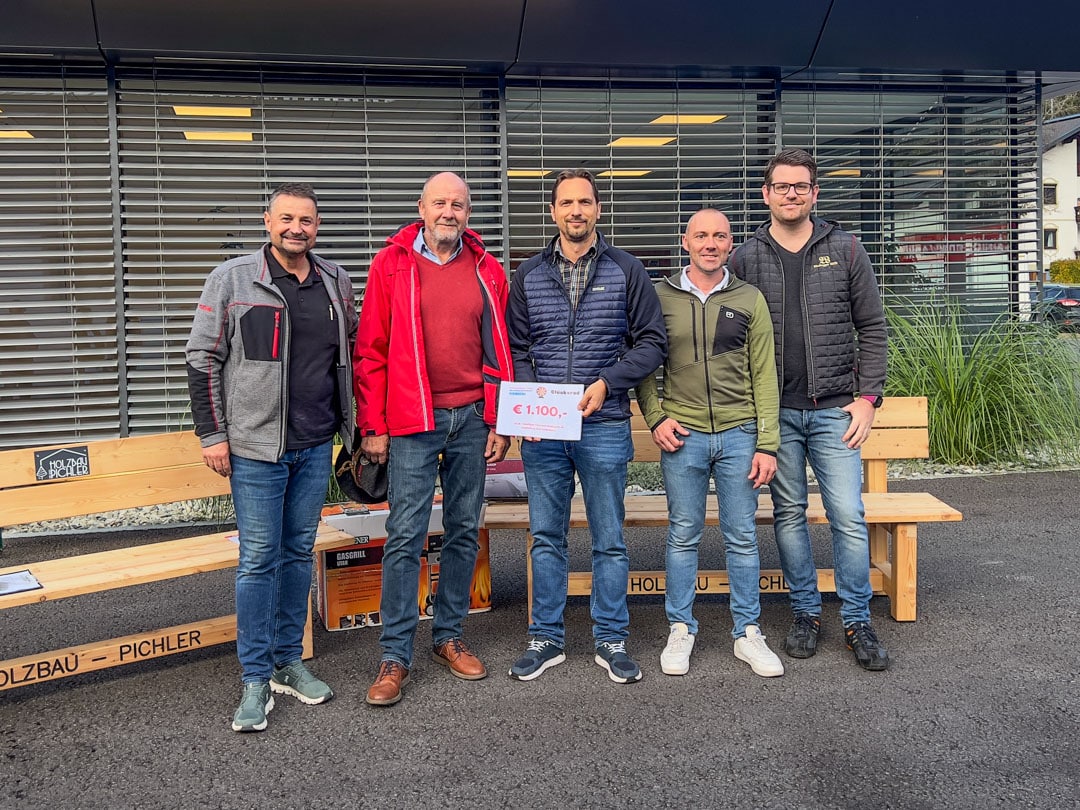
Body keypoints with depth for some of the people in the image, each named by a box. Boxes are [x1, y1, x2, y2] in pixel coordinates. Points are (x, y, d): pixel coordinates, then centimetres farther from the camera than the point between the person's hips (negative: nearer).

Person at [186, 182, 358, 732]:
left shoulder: (336, 283, 8)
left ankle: (289, 662, 24)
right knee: (259, 558, -1)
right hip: (257, 447, -4)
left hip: (316, 445, 4)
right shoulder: (232, 280, -4)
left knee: (299, 552, 12)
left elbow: (353, 352, 18)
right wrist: (212, 434, -7)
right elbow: (203, 358, -3)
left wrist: (357, 422, 13)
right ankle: (256, 679, 9)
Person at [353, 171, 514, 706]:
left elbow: (500, 351, 10)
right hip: (412, 421, -3)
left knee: (464, 532, 10)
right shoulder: (392, 265, 1)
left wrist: (500, 421, 4)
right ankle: (395, 655, 6)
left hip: (472, 419, 3)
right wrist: (372, 426, -5)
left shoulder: (487, 271, 8)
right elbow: (370, 352, -1)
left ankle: (449, 637, 25)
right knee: (405, 536, -3)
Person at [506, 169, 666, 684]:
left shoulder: (626, 271, 3)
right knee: (546, 537, 10)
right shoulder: (528, 276, 9)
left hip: (604, 426, -2)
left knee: (609, 539, 6)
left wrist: (606, 384, -12)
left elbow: (651, 341, 1)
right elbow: (514, 348, 10)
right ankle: (546, 639, 22)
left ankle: (611, 640, 19)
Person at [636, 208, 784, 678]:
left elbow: (765, 376, 3)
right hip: (682, 435, 0)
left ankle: (747, 632, 19)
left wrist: (768, 444, -2)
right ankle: (680, 631, 20)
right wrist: (655, 417, -5)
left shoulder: (749, 299, 5)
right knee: (683, 535, 7)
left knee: (742, 537, 7)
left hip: (739, 434, 1)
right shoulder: (661, 297, 4)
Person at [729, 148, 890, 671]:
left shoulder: (845, 250, 5)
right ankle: (806, 613, 22)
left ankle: (857, 622, 11)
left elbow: (871, 328, 5)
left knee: (849, 516, -2)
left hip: (833, 408, 0)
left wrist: (867, 397, -3)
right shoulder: (745, 258, 5)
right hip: (775, 412, 1)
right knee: (789, 514, 9)